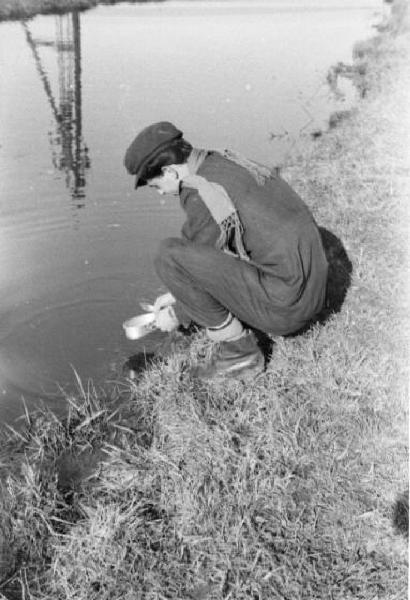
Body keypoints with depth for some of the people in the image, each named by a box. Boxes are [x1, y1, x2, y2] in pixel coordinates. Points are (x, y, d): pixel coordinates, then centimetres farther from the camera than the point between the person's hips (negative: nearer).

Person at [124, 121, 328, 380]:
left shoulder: (202, 194, -17)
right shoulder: (225, 162, 12)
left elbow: (207, 269, -7)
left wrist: (178, 314, 11)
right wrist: (178, 294, 25)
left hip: (282, 305, -10)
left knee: (170, 255, -15)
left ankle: (238, 349, -3)